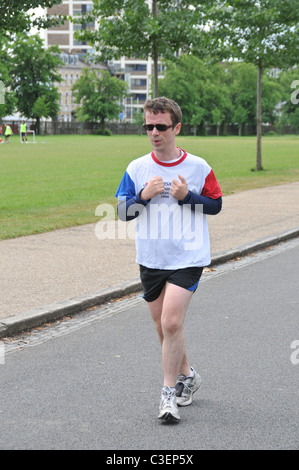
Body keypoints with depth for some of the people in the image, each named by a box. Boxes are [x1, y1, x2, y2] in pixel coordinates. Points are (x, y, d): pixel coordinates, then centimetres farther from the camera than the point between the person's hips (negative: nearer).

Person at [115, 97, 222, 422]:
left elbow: (216, 204, 5)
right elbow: (123, 212, 4)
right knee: (163, 327, 12)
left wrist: (187, 196, -12)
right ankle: (187, 375, 35)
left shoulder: (198, 167, -3)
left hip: (188, 258, -4)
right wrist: (144, 196, -14)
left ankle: (169, 391, -3)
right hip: (151, 258, 4)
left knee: (171, 324, -16)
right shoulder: (136, 169, 2)